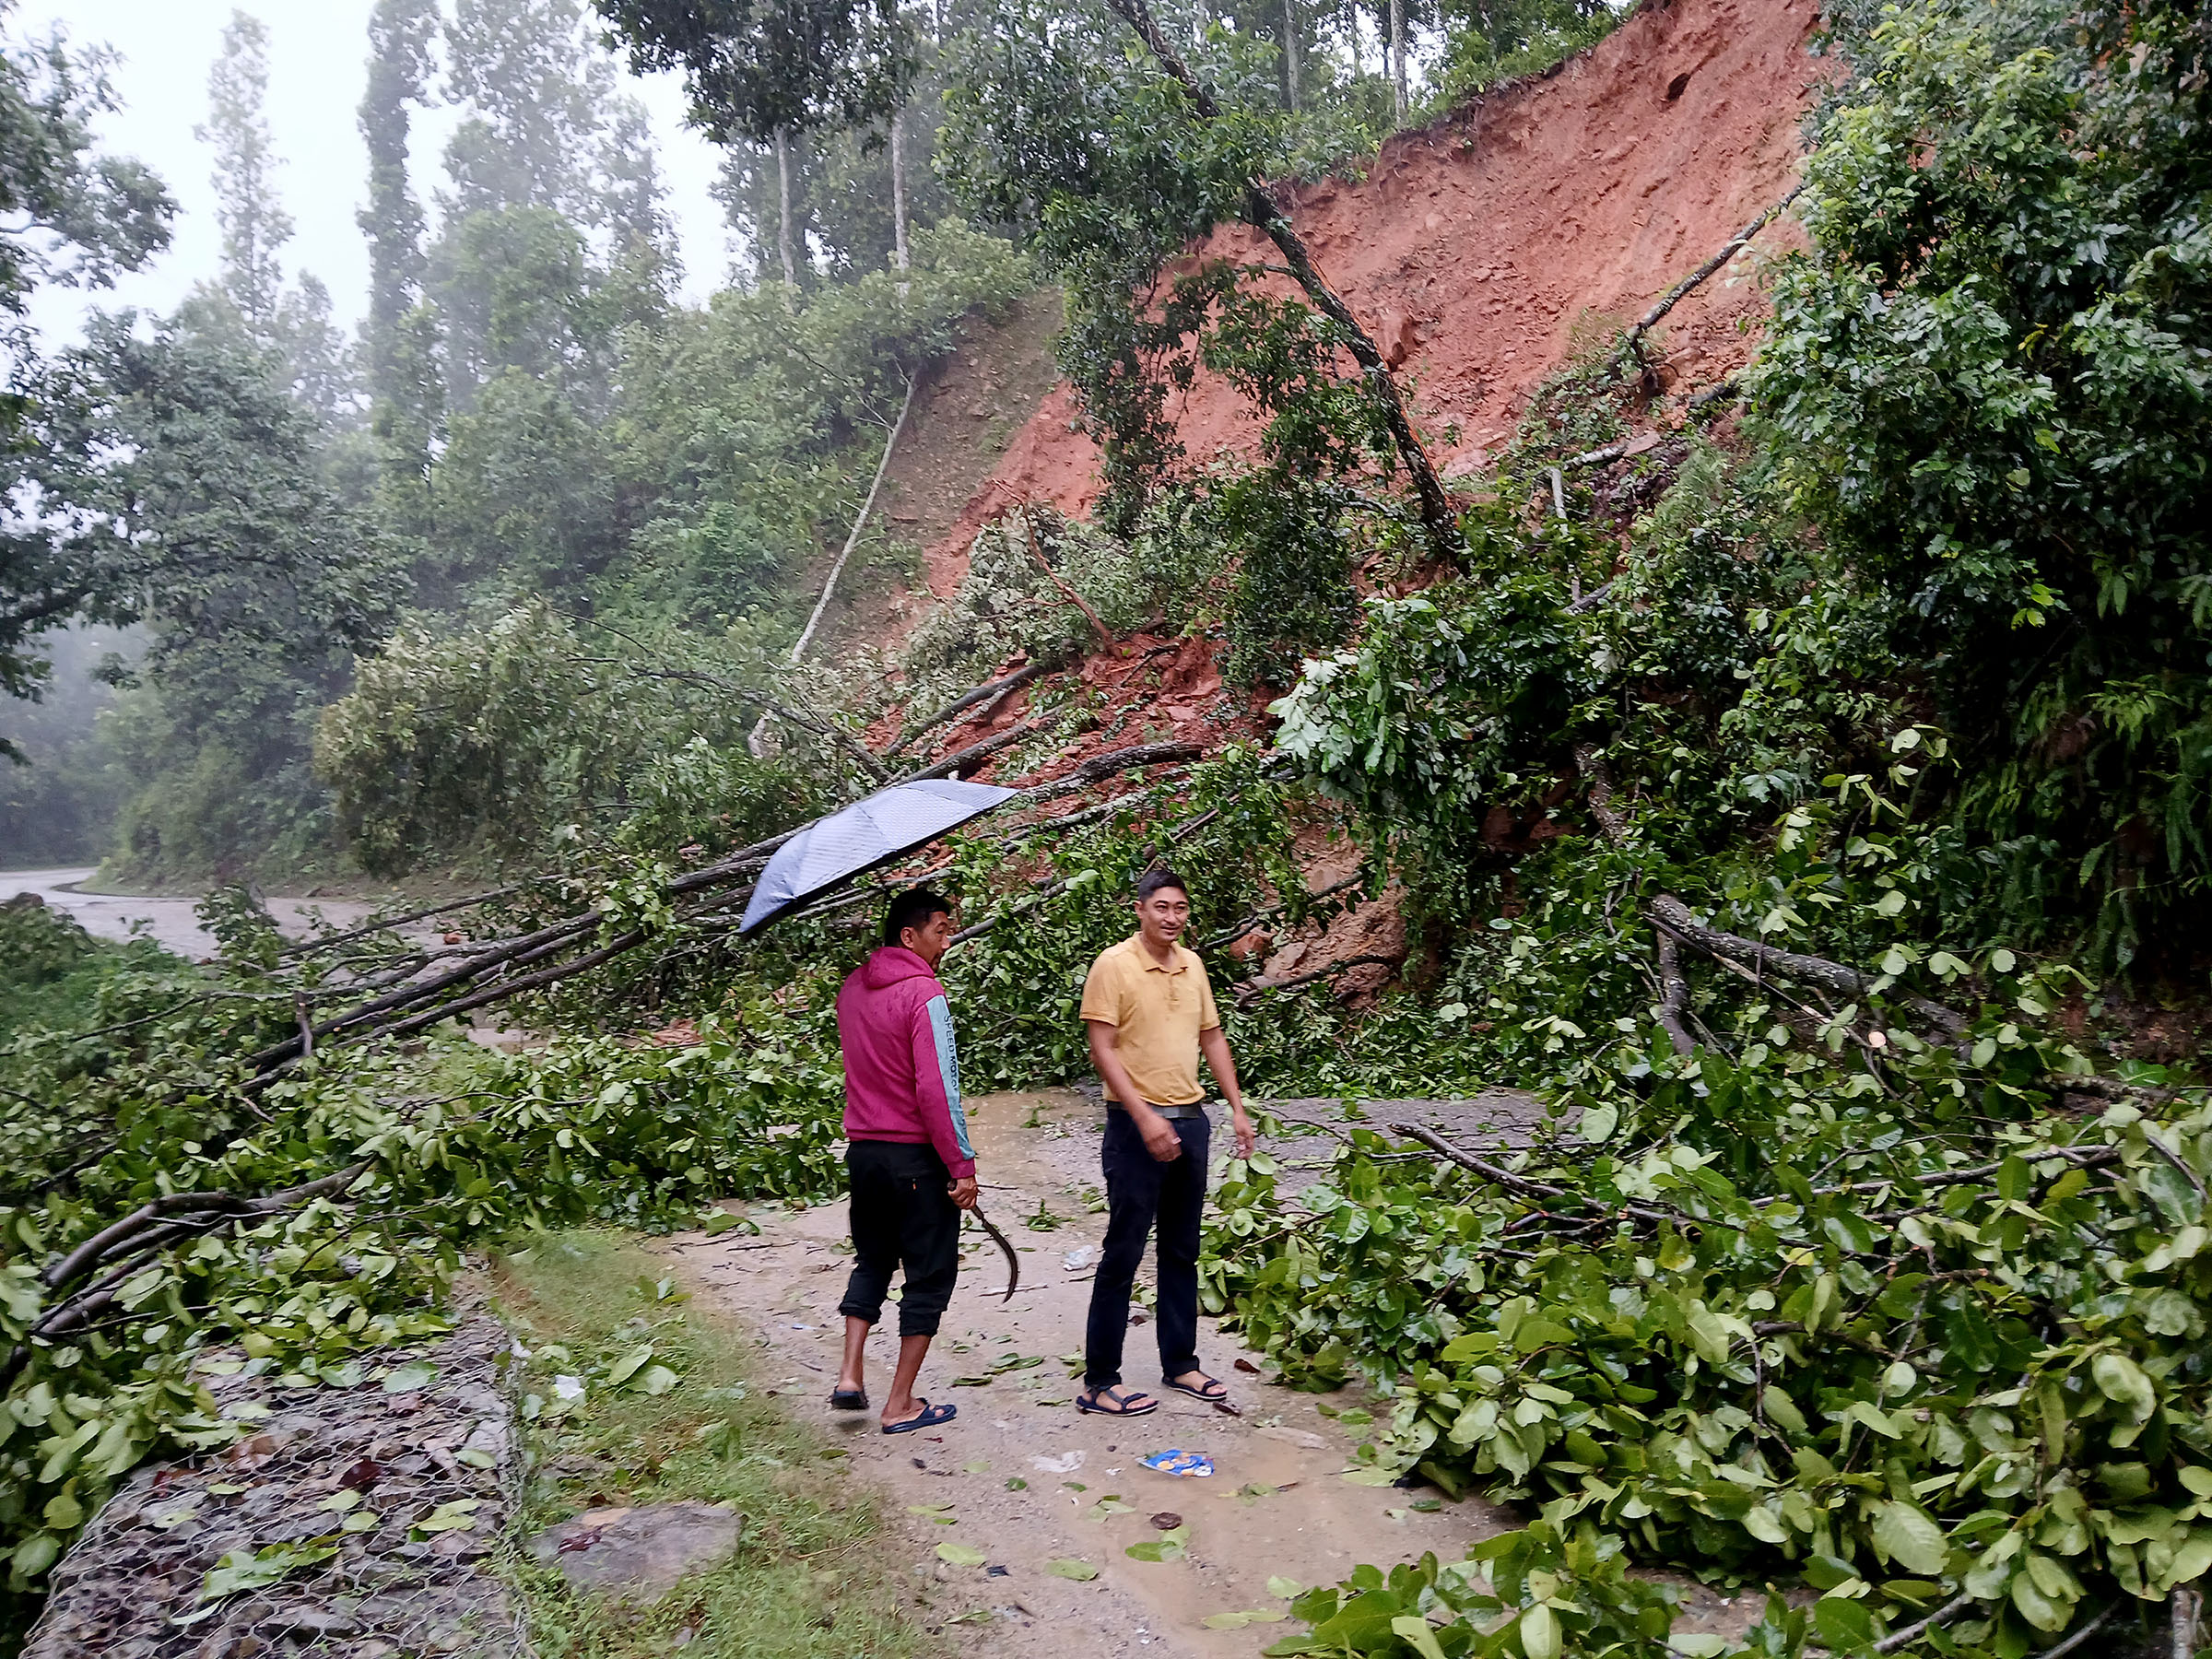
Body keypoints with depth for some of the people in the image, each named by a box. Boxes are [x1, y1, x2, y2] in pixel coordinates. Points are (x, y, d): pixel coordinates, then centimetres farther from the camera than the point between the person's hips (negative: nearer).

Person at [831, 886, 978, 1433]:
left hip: (862, 1147, 7)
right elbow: (936, 1089, -21)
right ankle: (901, 1405, 11)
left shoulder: (851, 987, 7)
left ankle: (849, 1375, 18)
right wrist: (963, 1166, -17)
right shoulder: (924, 994, -17)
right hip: (917, 1155, -7)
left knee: (872, 1260, 23)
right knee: (929, 1275, 6)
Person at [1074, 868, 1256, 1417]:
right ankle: (1099, 1382, 8)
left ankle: (1180, 1364, 27)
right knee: (1123, 1253, -2)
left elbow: (1213, 1038, 17)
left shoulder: (1192, 965, 10)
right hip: (1137, 1125, -7)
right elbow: (1103, 1050, -15)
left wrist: (1238, 1107, 11)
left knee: (1182, 1251, 15)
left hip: (1190, 1119, 7)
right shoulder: (1114, 965, -11)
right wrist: (1146, 1118, -21)